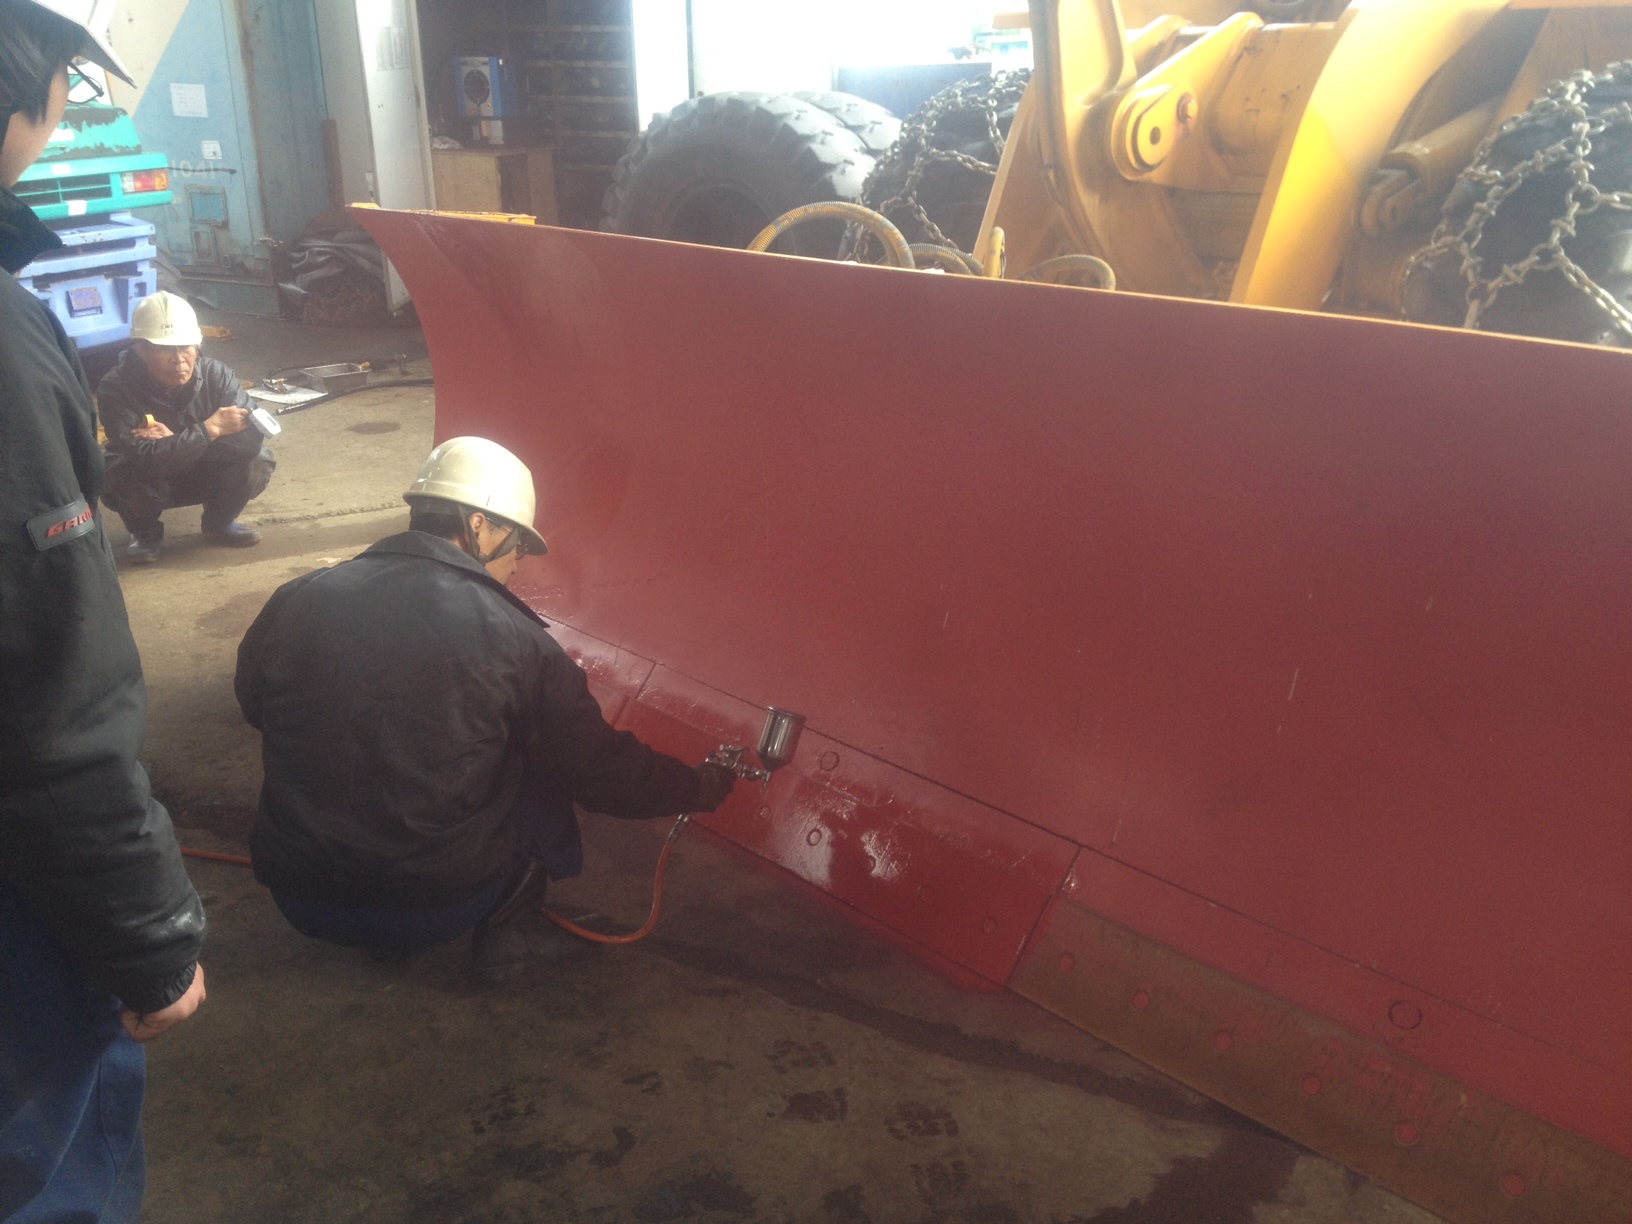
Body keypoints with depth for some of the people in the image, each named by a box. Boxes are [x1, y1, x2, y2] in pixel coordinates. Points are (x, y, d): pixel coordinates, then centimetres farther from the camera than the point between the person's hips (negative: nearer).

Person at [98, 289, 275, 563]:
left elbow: (252, 436, -32)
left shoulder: (215, 374, -20)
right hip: (148, 481, -2)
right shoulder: (116, 388, -27)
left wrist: (175, 440, -35)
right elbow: (146, 458, -39)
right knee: (124, 475, -35)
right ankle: (145, 532, 2)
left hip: (205, 476, 2)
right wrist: (209, 430, -38)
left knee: (258, 460, -23)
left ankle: (219, 522, 7)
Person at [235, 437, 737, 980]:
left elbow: (252, 704, 17)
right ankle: (496, 930, 10)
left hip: (298, 900, 3)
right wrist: (707, 785, 13)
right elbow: (600, 771, -4)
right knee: (546, 773, 18)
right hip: (441, 907, -3)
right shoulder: (511, 638, -13)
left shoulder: (294, 603, -5)